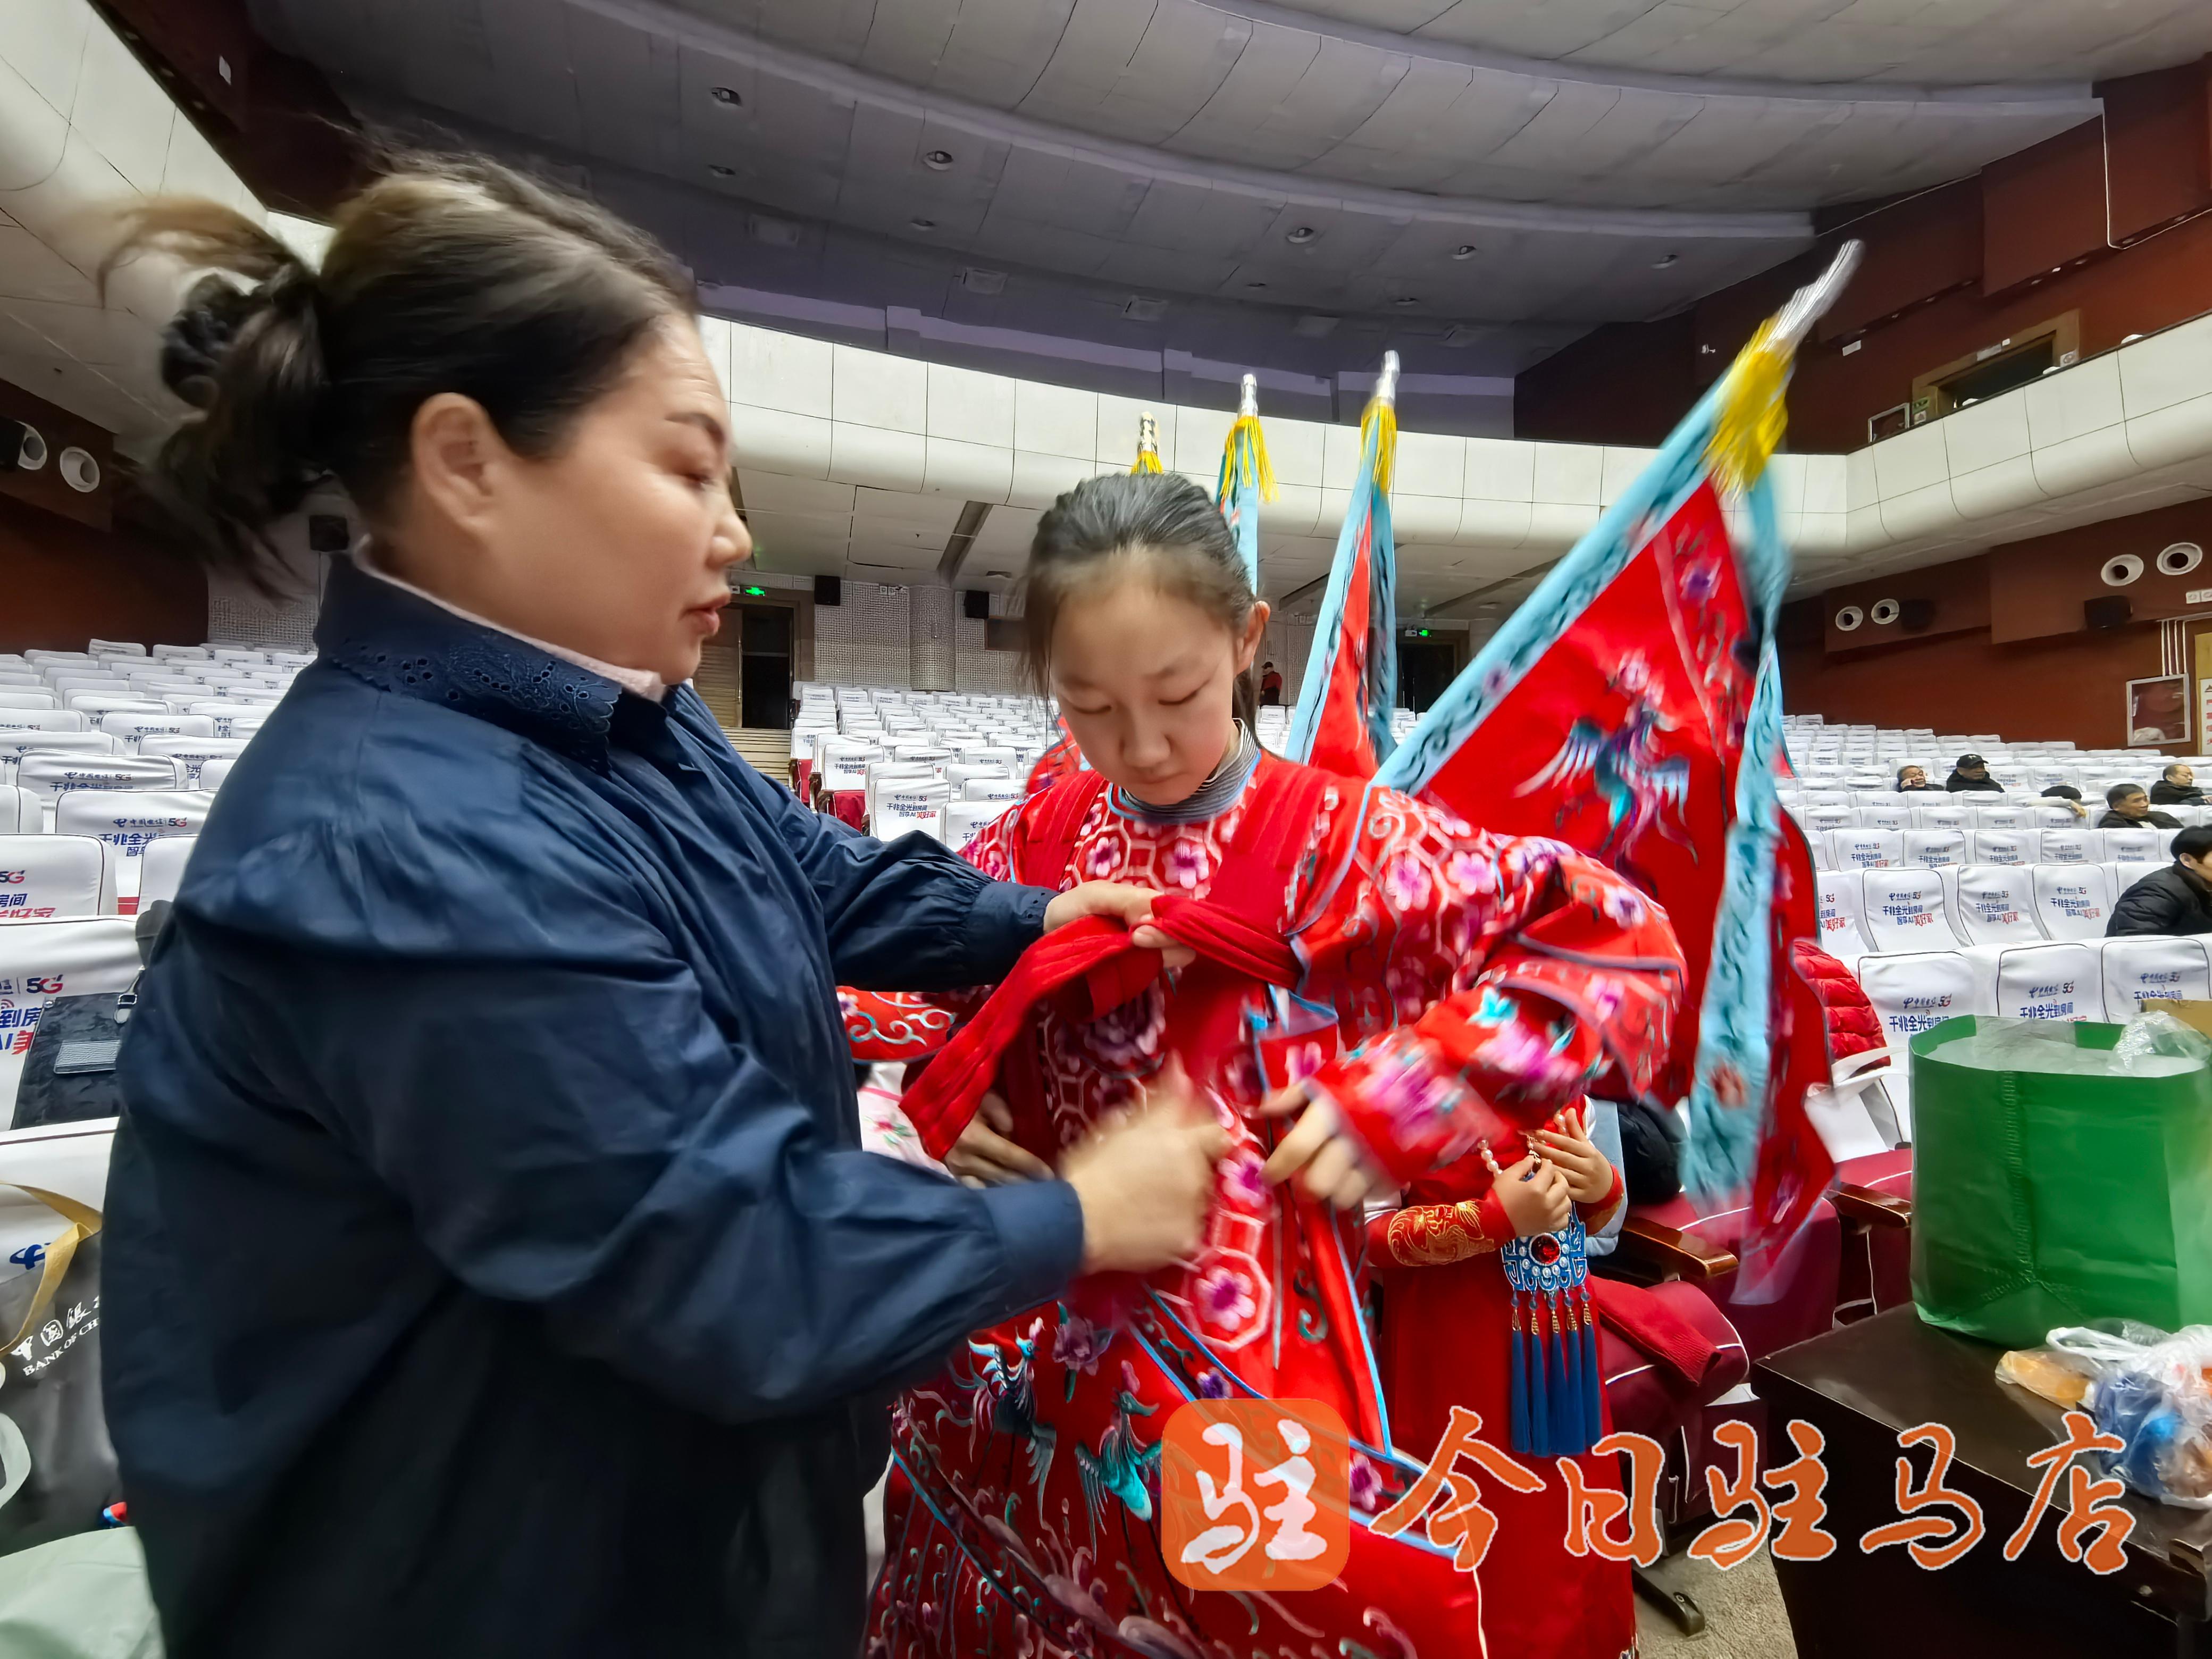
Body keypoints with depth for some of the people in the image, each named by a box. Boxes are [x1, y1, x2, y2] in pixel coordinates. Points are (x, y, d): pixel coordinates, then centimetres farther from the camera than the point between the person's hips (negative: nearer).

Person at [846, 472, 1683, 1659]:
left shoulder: (1343, 843, -15)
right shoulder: (1035, 843, -3)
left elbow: (1623, 942, -16)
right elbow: (916, 982, 13)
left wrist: (1405, 1096, -24)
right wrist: (941, 1091, -7)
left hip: (1269, 1353, -3)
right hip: (1049, 1353, 4)